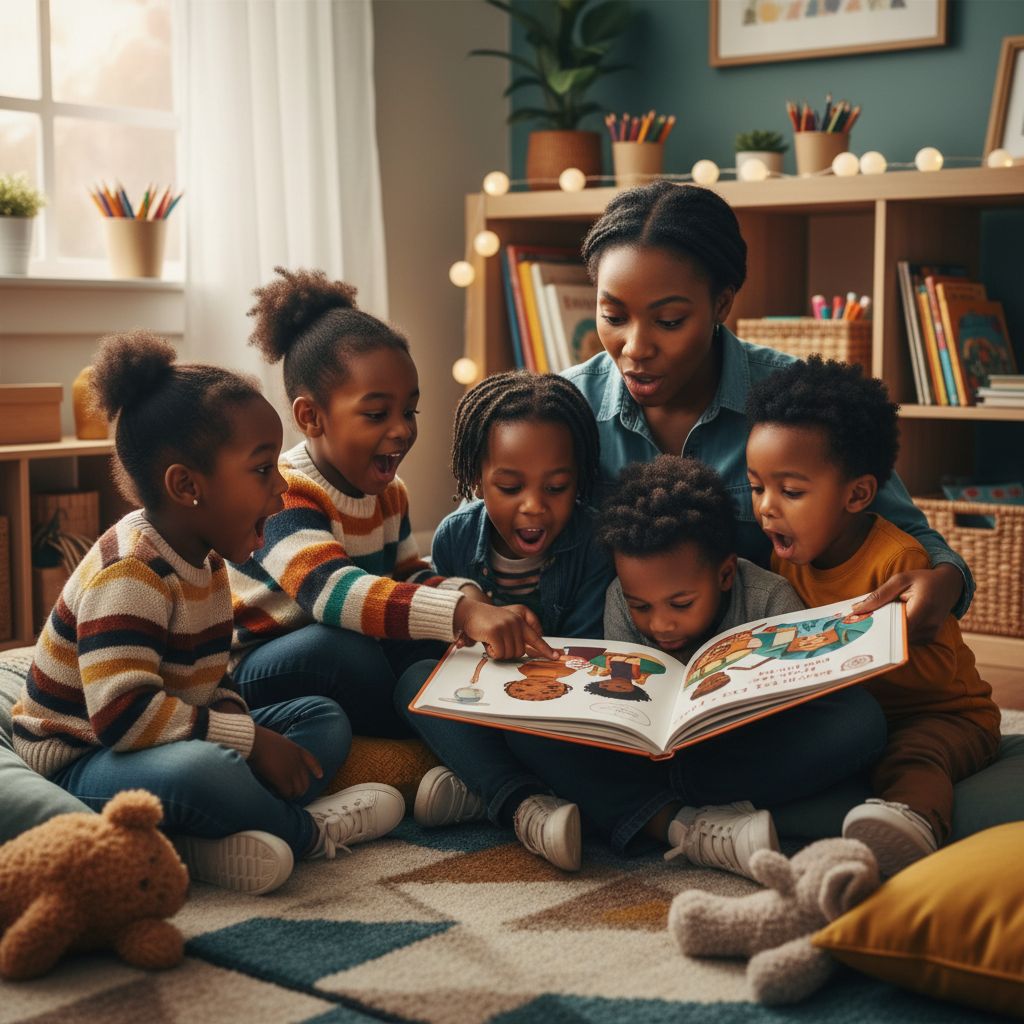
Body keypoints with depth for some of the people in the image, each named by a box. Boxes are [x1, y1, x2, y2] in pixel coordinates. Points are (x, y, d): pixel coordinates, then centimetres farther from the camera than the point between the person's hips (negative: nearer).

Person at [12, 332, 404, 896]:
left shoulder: (204, 560, 8)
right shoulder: (128, 574, -23)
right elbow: (122, 712, -32)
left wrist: (240, 722, -6)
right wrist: (252, 741, -28)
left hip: (169, 740, 10)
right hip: (78, 764, -10)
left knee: (325, 718, 6)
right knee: (198, 769, -42)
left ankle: (212, 838, -19)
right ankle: (310, 830, -10)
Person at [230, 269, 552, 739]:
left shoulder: (389, 491, 5)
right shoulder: (281, 494, -25)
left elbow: (409, 576, 10)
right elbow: (333, 591, -40)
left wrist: (464, 594, -16)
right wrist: (463, 614, -52)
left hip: (338, 663, 7)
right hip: (249, 676, -7)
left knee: (433, 647, -19)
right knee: (343, 648, -36)